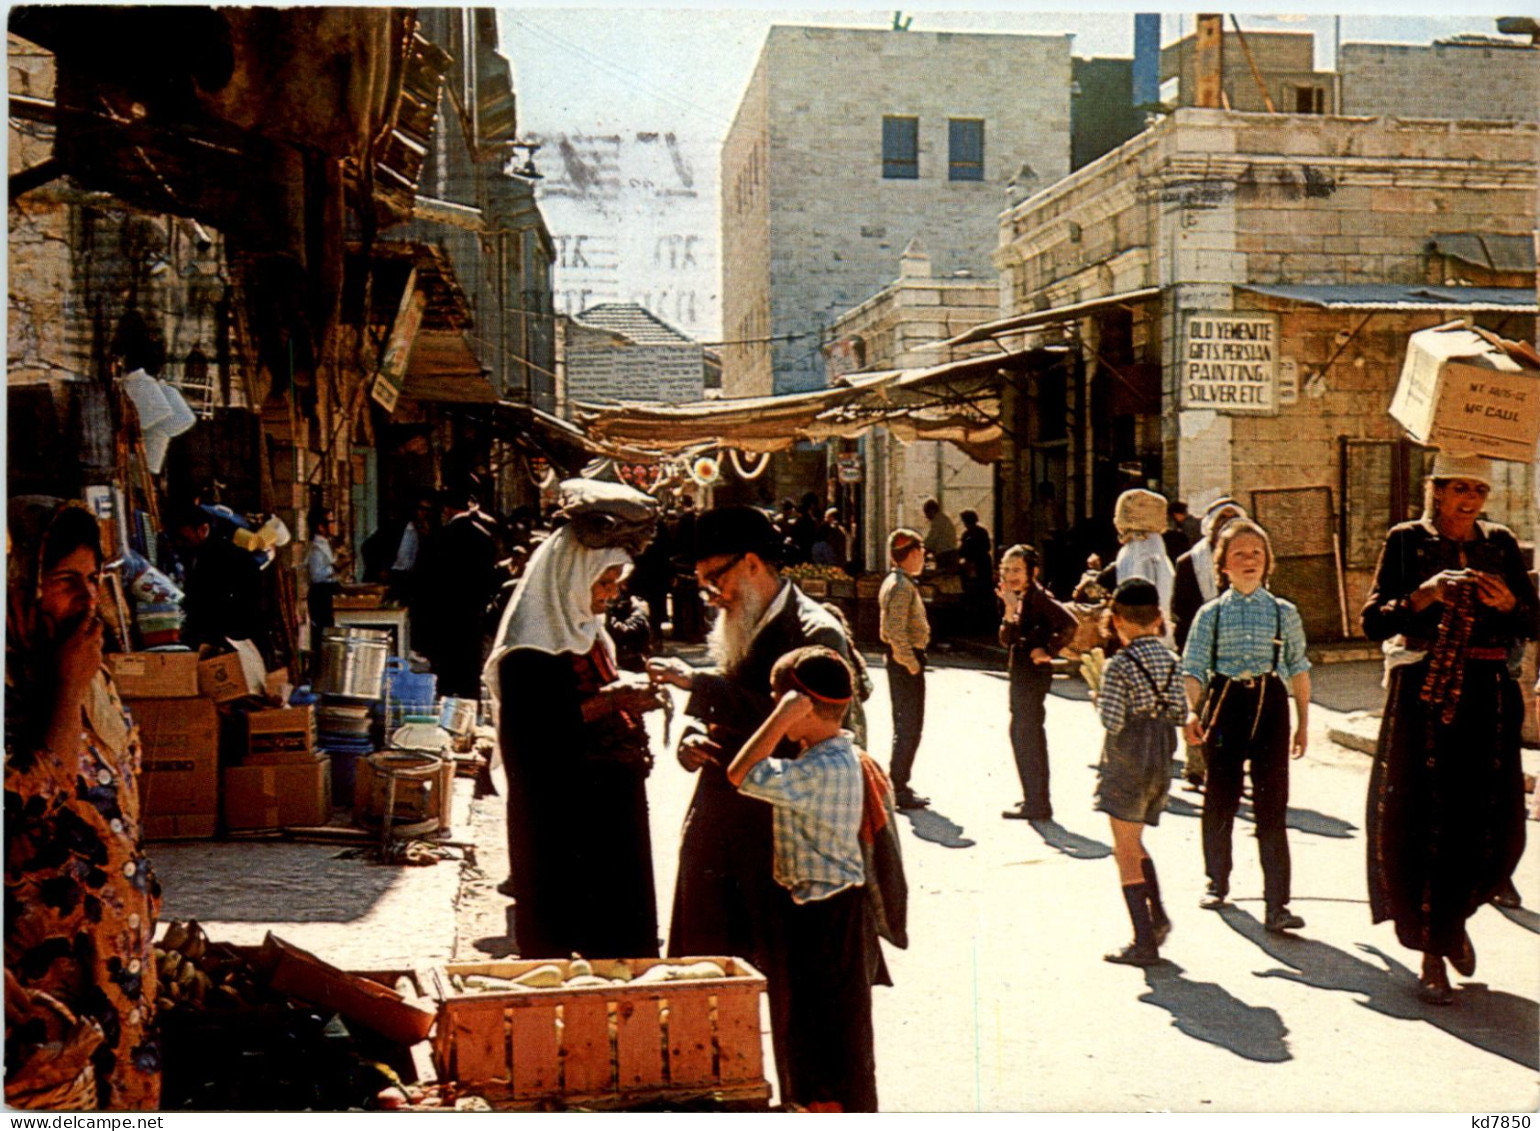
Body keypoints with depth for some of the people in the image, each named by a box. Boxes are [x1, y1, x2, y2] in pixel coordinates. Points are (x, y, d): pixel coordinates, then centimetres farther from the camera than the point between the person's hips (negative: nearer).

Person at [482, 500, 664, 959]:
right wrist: (609, 700, -21)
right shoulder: (530, 647, -15)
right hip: (558, 814, -8)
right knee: (555, 937, -1)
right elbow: (533, 732, -22)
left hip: (608, 804, 9)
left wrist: (629, 693, 4)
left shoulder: (587, 631, 13)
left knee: (618, 938, 9)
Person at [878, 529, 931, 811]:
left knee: (906, 726, 16)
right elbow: (896, 631, -26)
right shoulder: (901, 586, -17)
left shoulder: (896, 582, 15)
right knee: (909, 727, -5)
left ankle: (899, 784, 23)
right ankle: (898, 789, -1)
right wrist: (912, 665, -21)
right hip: (906, 662, -10)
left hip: (901, 662, 10)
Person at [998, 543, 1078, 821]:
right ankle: (1034, 798, 27)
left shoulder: (1037, 596, -15)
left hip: (1033, 673, -10)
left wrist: (1048, 651, -19)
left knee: (1028, 735, -5)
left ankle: (1036, 804, 0)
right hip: (1021, 673, 10)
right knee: (1022, 734, 17)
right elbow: (1007, 639, 7)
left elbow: (1069, 623, -28)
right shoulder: (1021, 598, 12)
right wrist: (1010, 610, -8)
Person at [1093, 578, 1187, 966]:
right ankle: (1157, 914, 16)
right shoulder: (1171, 660, 4)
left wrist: (1098, 700, 1)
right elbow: (1180, 713, 5)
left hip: (1127, 763, -7)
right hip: (1161, 761, 7)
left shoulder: (1118, 666, -14)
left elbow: (1113, 722, -18)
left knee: (1126, 850, -1)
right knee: (1133, 843, 23)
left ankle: (1145, 941, -3)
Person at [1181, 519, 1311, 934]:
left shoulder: (1283, 612, 8)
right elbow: (1192, 669, 0)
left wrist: (1303, 721, 11)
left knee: (1272, 803, -5)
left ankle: (1276, 903, -3)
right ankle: (1217, 881, 30)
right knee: (1220, 798, 9)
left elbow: (1298, 668, 13)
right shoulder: (1211, 613, 5)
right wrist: (1192, 712, -15)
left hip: (1270, 702, 0)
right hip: (1224, 701, 0)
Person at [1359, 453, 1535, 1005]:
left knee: (1496, 824, 2)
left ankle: (1453, 918, 31)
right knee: (1425, 822, -3)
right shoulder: (1407, 542, 1)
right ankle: (1432, 956, 9)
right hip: (1423, 697, -3)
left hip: (1489, 697, 3)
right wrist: (1423, 596, -21)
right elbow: (1374, 621, -6)